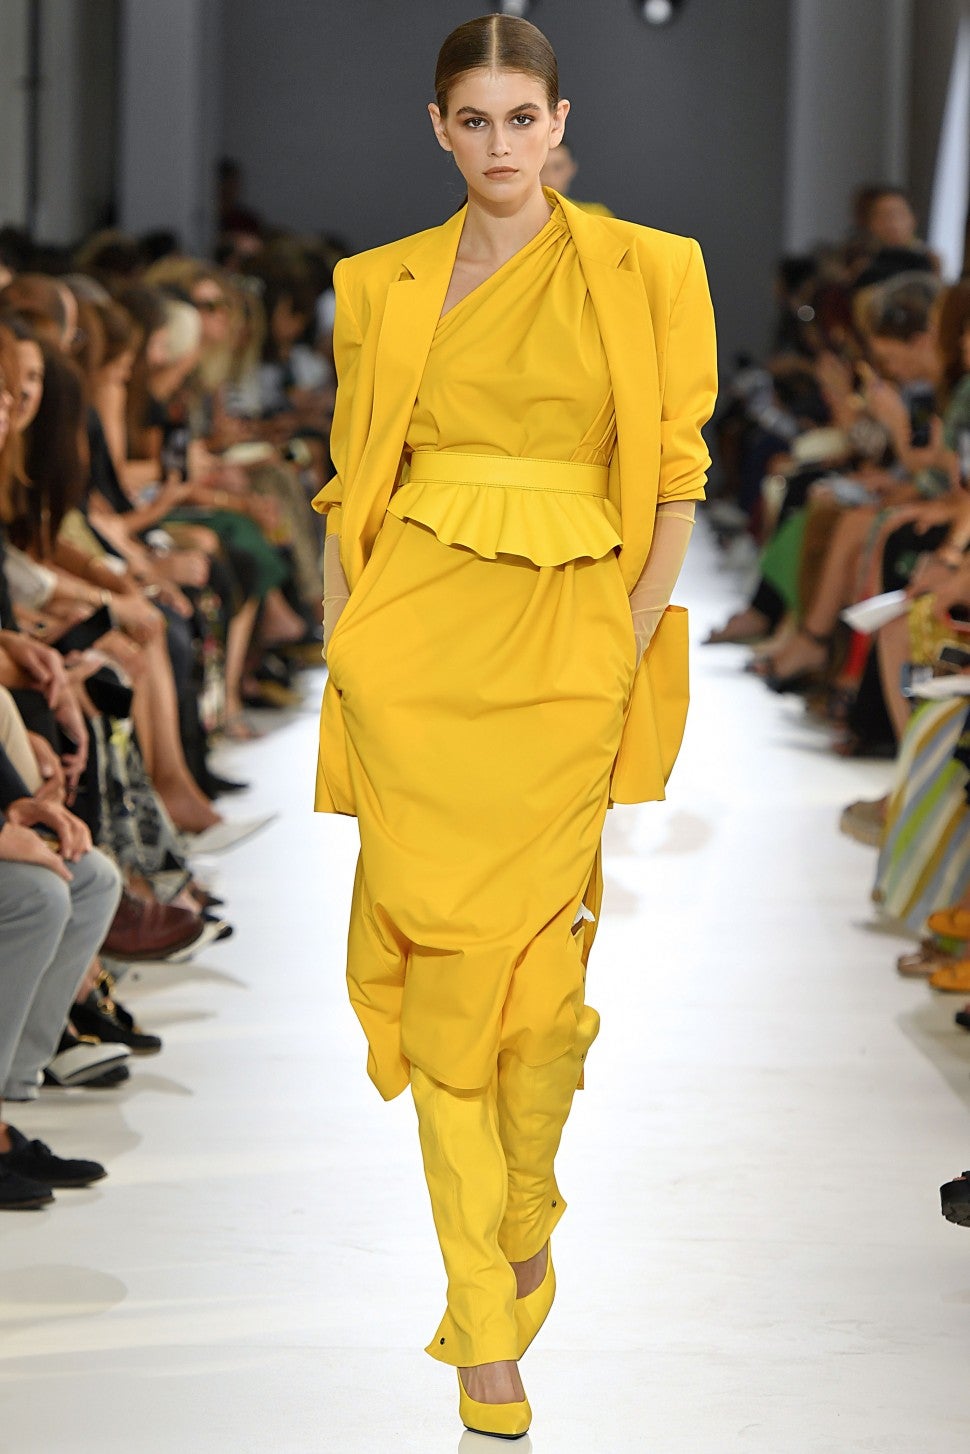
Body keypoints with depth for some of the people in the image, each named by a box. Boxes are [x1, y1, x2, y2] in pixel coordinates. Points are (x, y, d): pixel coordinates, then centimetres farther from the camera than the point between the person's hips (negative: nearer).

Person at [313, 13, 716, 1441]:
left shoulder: (639, 271, 4)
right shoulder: (381, 287, 10)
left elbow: (675, 479, 3)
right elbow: (351, 490, 11)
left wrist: (629, 647, -6)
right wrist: (340, 655, 4)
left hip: (564, 641, -1)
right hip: (413, 637, 1)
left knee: (537, 958, 0)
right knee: (440, 955, -3)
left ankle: (528, 1219, 26)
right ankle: (486, 1323, 2)